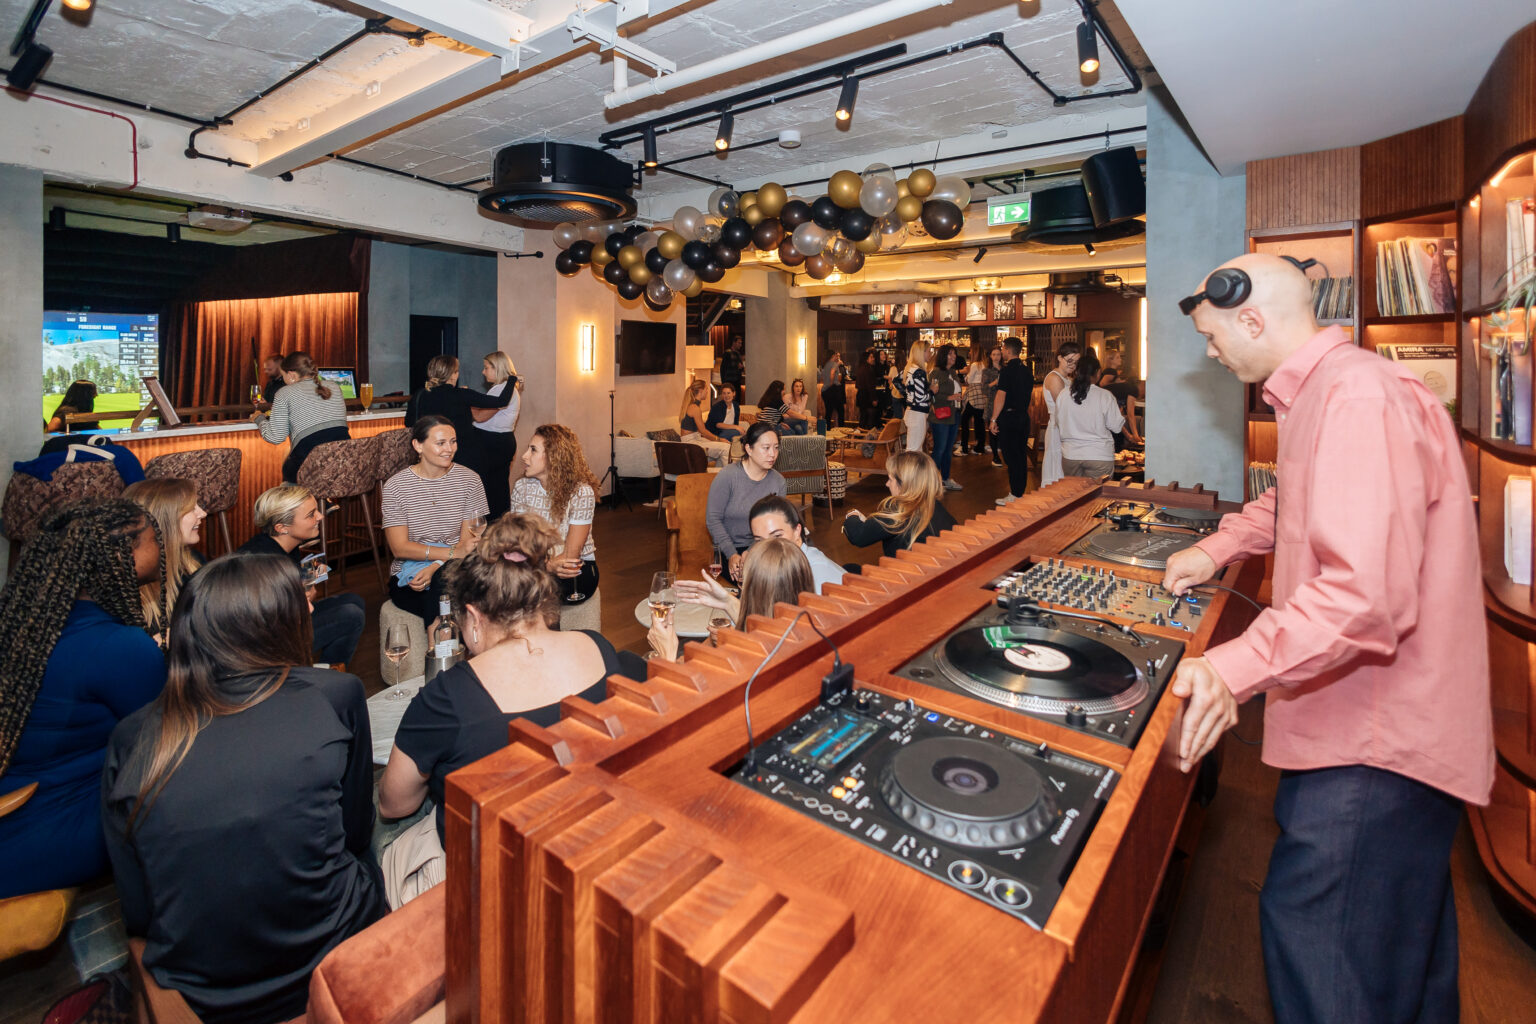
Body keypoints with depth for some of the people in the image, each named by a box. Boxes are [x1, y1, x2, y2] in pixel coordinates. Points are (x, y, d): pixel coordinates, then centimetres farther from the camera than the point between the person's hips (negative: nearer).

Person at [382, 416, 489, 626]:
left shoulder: (469, 480, 2)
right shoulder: (395, 486, -2)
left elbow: (468, 542, -1)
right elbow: (399, 548, -9)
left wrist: (434, 568, -19)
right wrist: (454, 552, -22)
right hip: (407, 576, -1)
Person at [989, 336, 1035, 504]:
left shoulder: (1007, 370, -14)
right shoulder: (1026, 369, 10)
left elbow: (1000, 397, -18)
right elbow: (1031, 394, 18)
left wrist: (994, 419, -15)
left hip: (1009, 416, -8)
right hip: (1023, 416, 8)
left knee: (1011, 457, -4)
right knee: (1021, 455, 12)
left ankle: (1014, 496, -1)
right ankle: (1021, 492, 19)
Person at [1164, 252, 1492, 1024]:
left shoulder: (1360, 397, -22)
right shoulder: (1324, 391, 12)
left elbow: (1367, 595, -32)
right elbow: (1293, 503, 30)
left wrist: (1234, 668, -37)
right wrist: (1216, 550, 18)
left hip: (1378, 733, -10)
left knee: (1310, 922, -3)